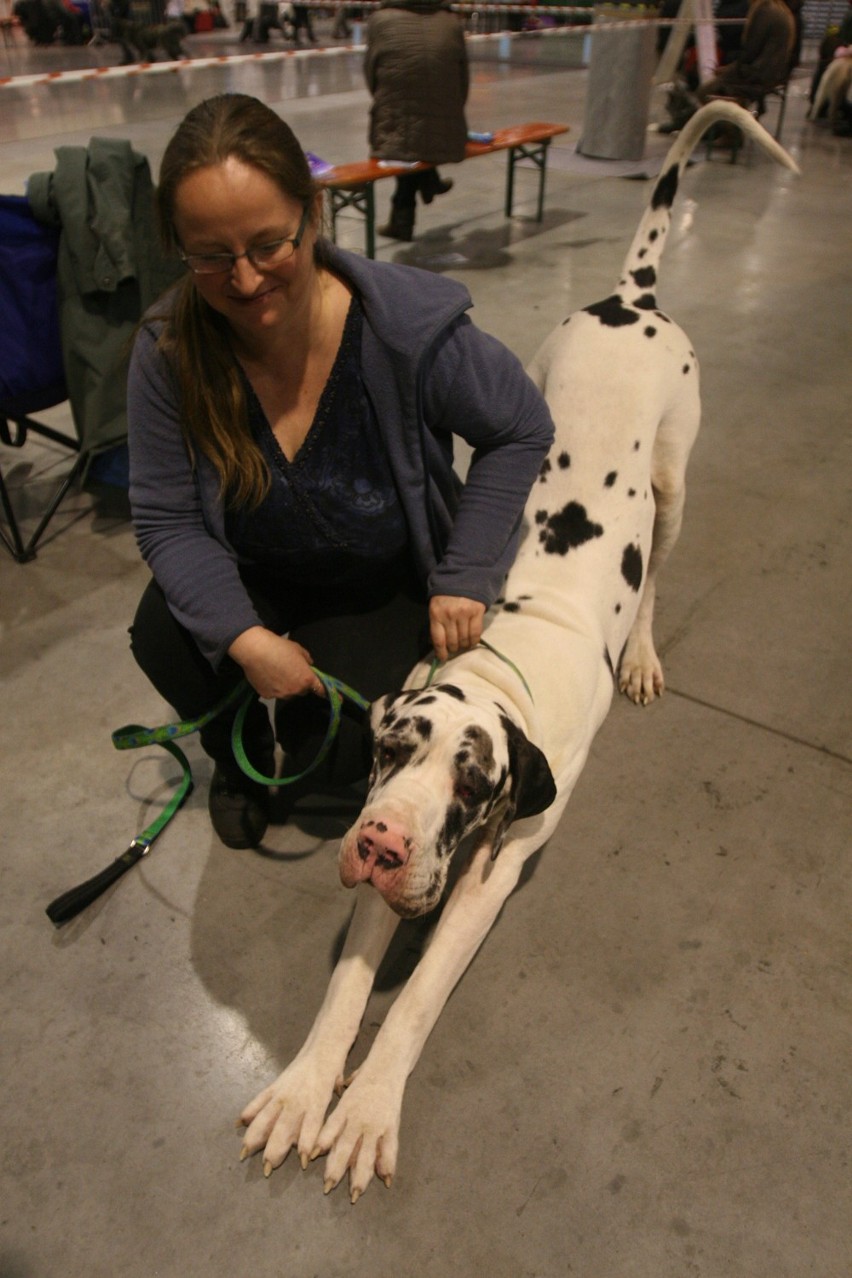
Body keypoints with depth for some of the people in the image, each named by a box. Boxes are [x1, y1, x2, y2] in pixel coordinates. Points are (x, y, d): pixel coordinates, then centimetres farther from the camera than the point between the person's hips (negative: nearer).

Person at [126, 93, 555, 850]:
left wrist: (464, 579, -18)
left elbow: (521, 432, -13)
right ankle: (239, 753, 10)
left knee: (329, 744, -19)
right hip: (252, 579, 3)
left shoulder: (410, 328, -26)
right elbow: (167, 521, -15)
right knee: (164, 639, -25)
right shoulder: (170, 350, -19)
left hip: (387, 585, -2)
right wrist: (244, 638, -29)